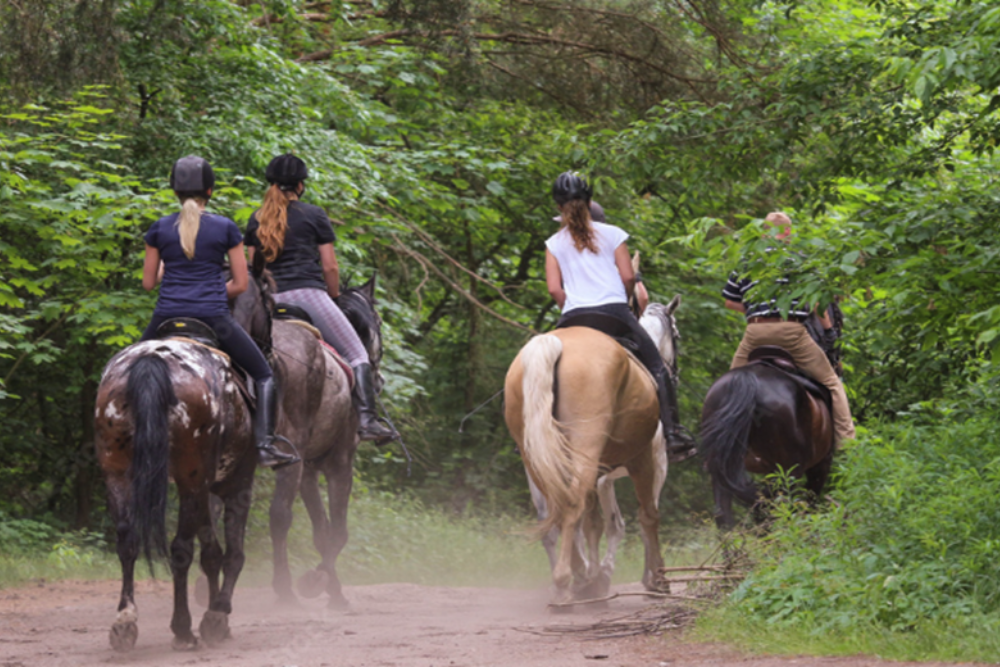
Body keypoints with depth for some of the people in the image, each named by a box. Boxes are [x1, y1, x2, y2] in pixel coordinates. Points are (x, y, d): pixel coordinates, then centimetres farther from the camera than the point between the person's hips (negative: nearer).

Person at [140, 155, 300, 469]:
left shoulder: (160, 228, 4)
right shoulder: (225, 228, 1)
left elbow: (148, 282, 10)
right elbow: (241, 284, 2)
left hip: (168, 317, 2)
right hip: (213, 317, -2)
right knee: (264, 375, 11)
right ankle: (265, 445, -6)